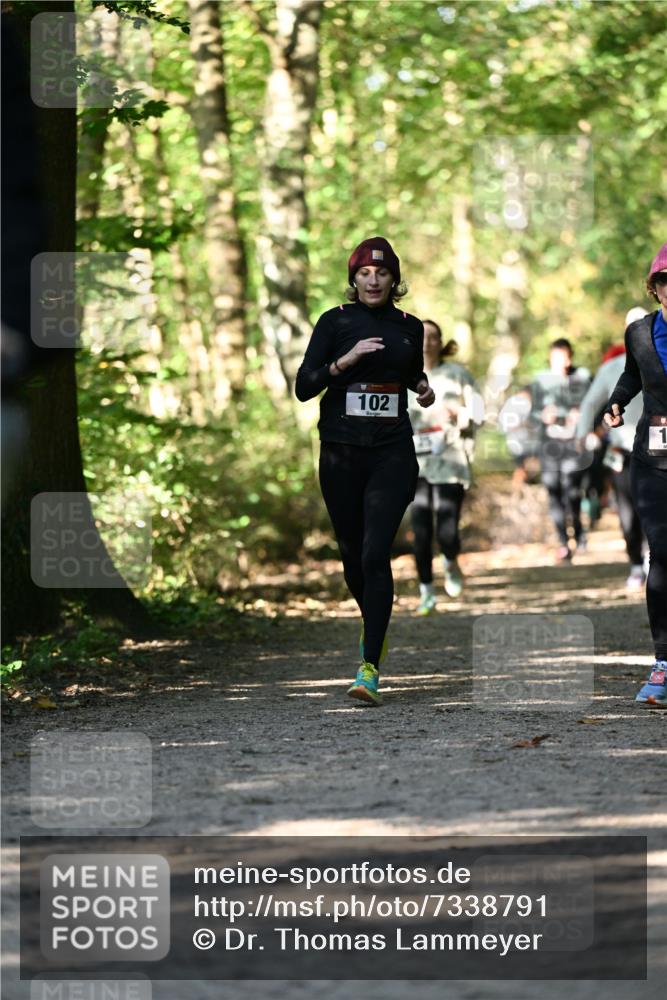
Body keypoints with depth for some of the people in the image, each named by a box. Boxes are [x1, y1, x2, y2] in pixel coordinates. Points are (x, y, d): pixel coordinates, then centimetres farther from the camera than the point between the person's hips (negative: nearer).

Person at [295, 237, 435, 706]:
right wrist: (345, 360, -18)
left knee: (375, 554, -15)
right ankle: (375, 624, 42)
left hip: (392, 453, -1)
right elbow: (304, 387, -5)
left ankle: (370, 668, -17)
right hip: (341, 452, 1)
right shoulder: (335, 322, 1)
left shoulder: (409, 327, 7)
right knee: (352, 555, 10)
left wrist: (424, 387, 5)